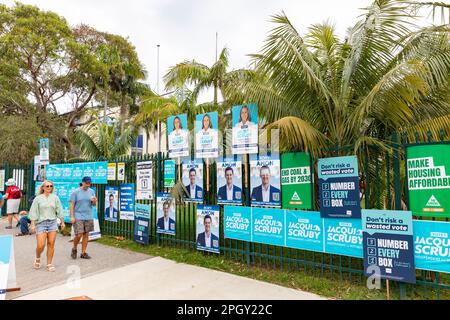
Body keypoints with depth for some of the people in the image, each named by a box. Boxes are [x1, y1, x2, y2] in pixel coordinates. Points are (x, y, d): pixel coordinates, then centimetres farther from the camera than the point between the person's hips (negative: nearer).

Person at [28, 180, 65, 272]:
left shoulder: (55, 198, 6)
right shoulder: (38, 198, 2)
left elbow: (59, 210, 9)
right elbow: (33, 212, 0)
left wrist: (62, 222, 8)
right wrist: (32, 224, -6)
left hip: (52, 223, 2)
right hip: (41, 223, -1)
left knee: (51, 244, 1)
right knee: (40, 245, -6)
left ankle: (49, 264, 12)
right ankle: (37, 258, 25)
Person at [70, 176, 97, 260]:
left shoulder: (91, 191, 7)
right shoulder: (75, 192, -4)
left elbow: (94, 204, 13)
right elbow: (72, 205, -4)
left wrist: (94, 201, -10)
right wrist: (72, 216, -11)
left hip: (88, 217, 4)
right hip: (78, 217, -4)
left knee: (86, 235, 5)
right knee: (79, 235, -8)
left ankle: (83, 253, 15)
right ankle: (74, 249, 20)